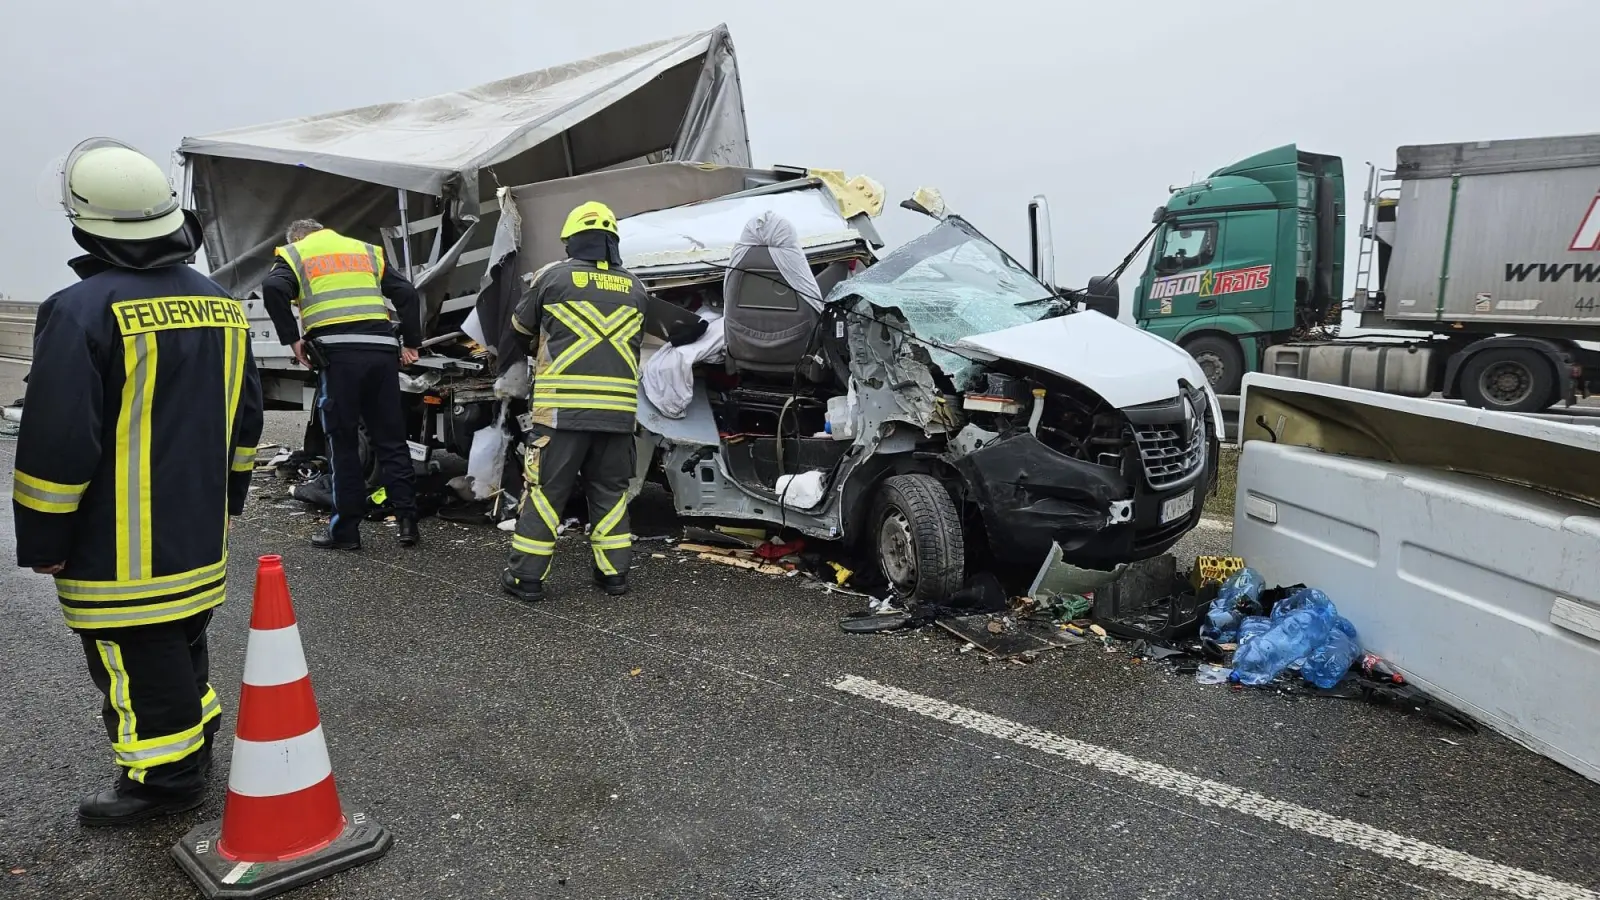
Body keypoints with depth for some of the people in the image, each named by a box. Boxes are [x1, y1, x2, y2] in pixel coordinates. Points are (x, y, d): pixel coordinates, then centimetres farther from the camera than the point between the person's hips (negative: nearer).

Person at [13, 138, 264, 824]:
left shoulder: (82, 310, -19)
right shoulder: (220, 304, 5)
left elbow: (57, 443, -20)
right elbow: (245, 417, 13)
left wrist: (43, 543, -9)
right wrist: (226, 497, 23)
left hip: (119, 552, -7)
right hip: (201, 537, 8)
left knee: (135, 663, 5)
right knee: (183, 643, 22)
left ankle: (164, 779, 16)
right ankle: (193, 748, 36)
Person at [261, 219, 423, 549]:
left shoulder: (295, 254, 15)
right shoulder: (367, 251, 26)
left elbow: (273, 289, -6)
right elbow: (407, 294, 17)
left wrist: (292, 338, 1)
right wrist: (411, 343, 19)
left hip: (338, 351, -3)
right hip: (382, 350, 3)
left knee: (343, 442, 3)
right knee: (391, 439, 10)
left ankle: (346, 529, 5)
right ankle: (407, 519, 8)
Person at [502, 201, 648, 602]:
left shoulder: (554, 275, 1)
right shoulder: (635, 288, 10)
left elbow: (521, 324, 16)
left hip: (562, 407, -3)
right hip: (617, 408, 3)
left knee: (546, 489, 4)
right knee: (610, 491, 14)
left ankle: (527, 576, 8)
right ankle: (614, 572, 17)